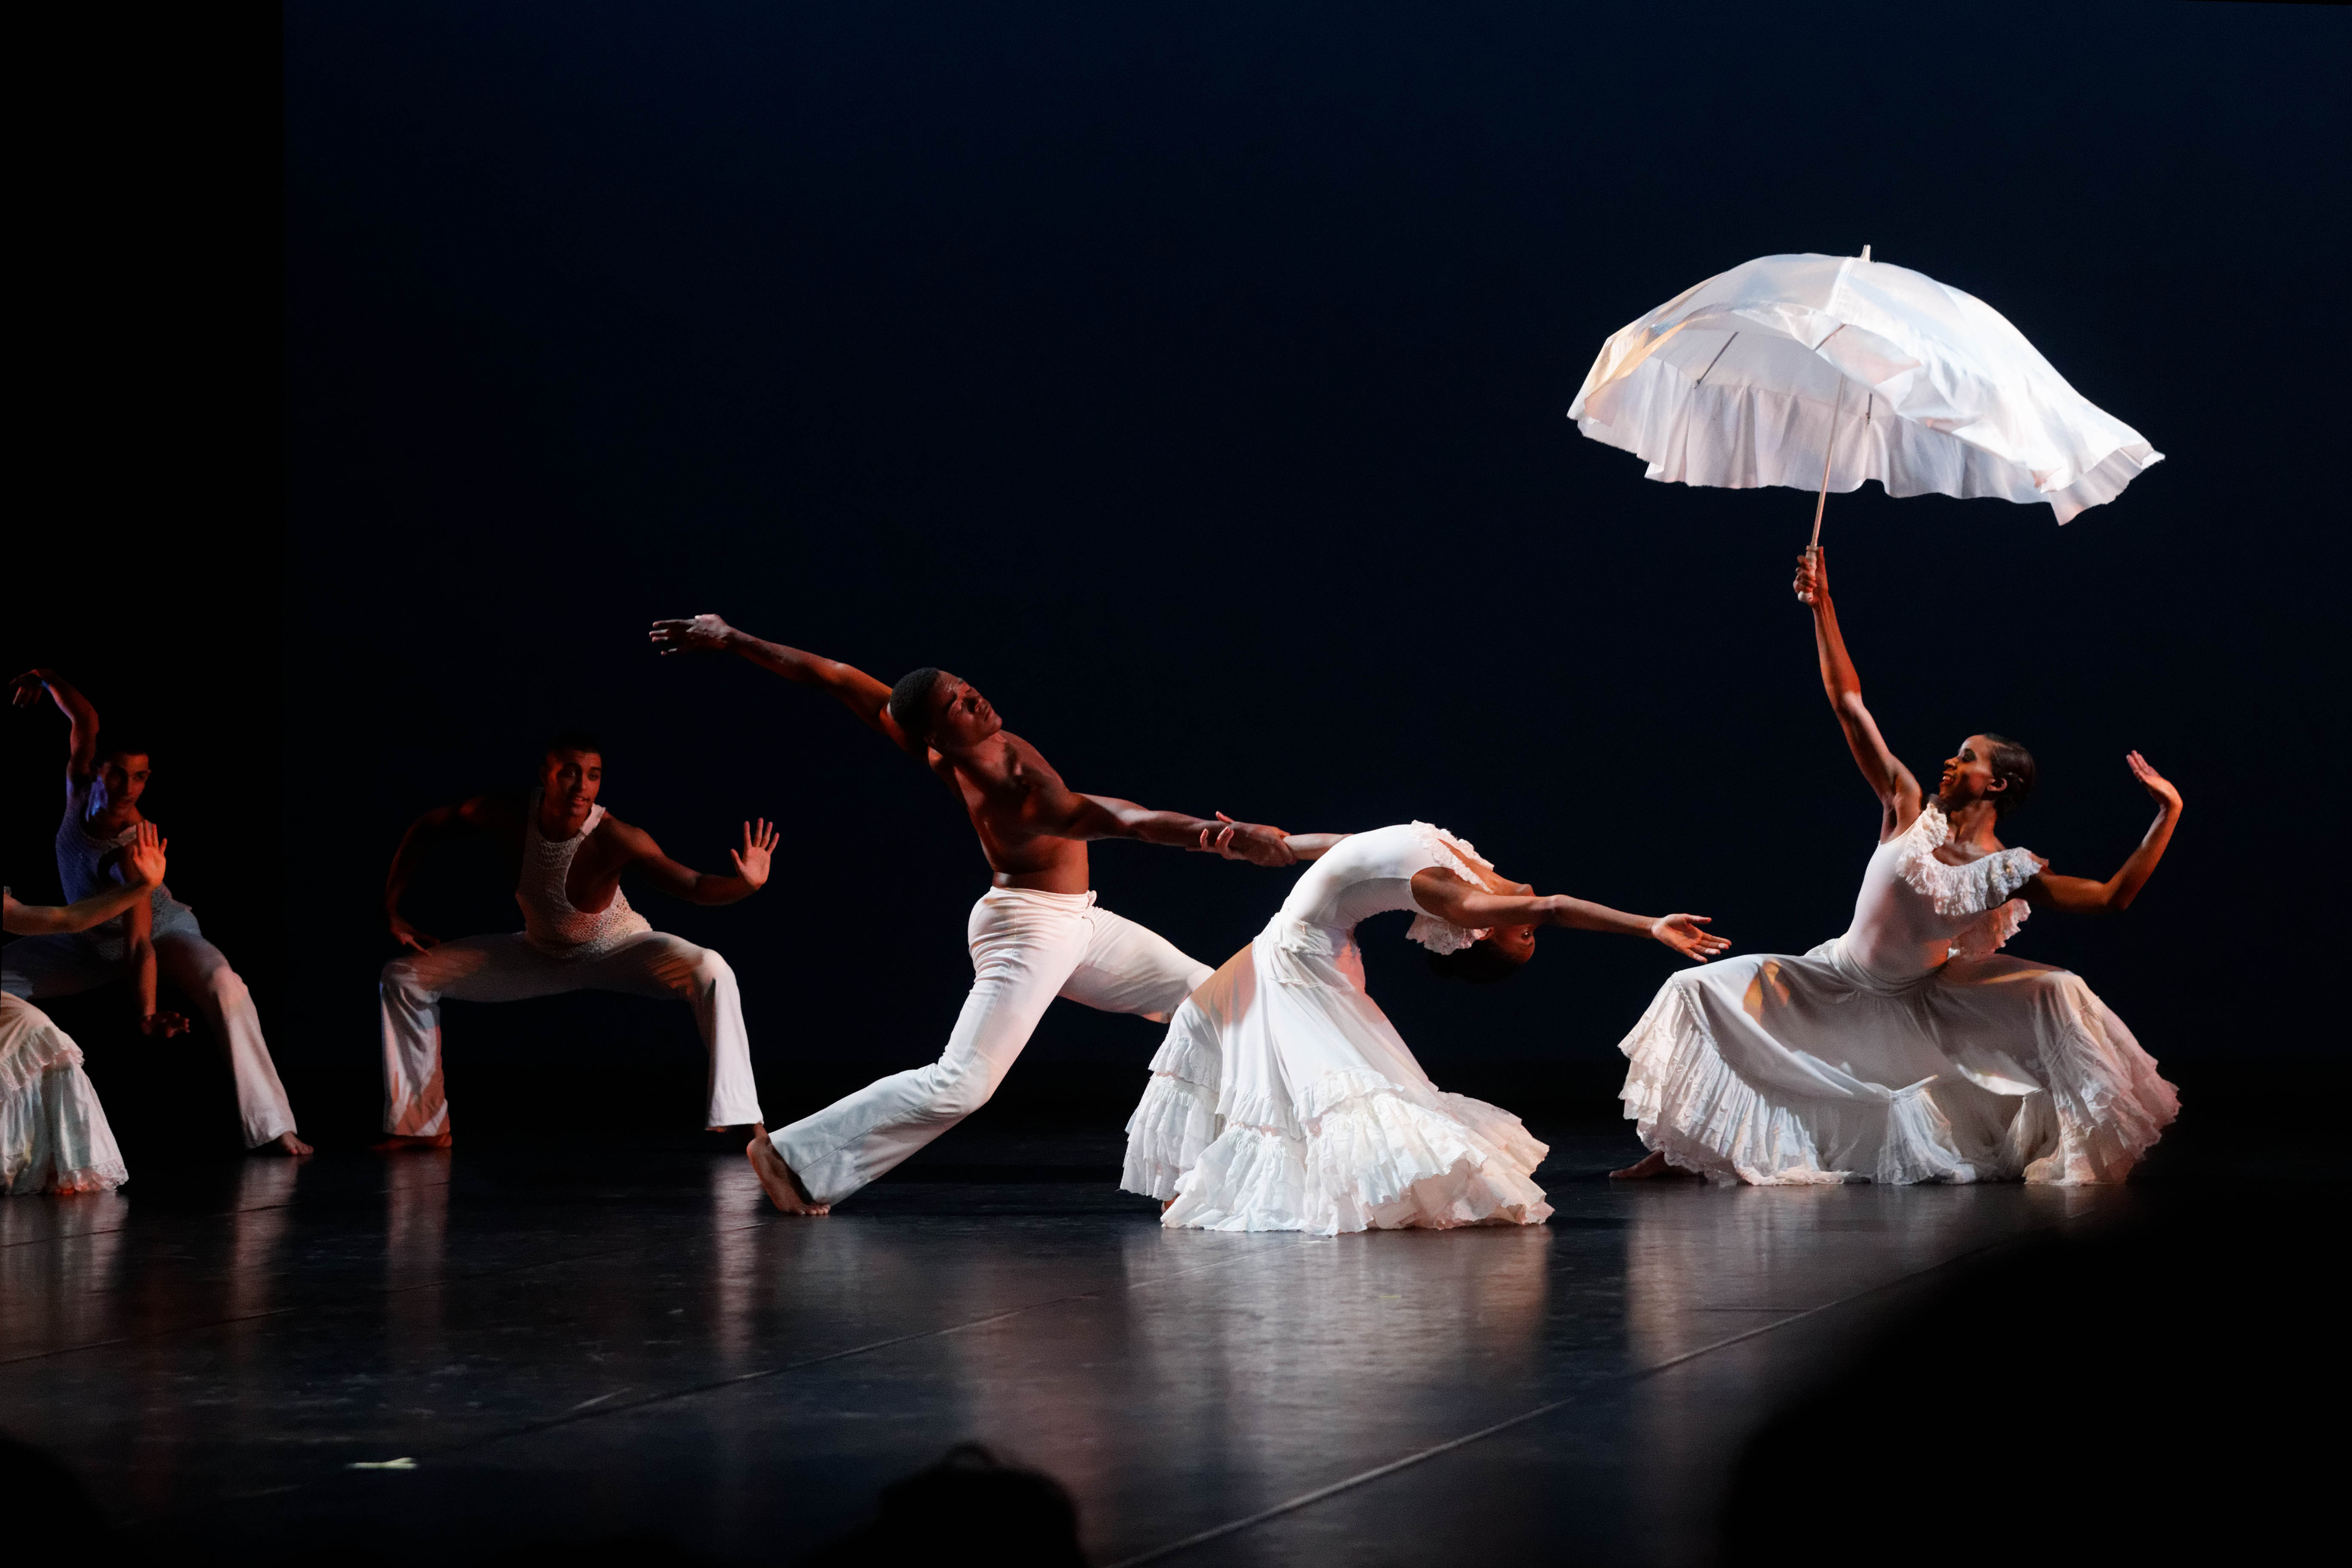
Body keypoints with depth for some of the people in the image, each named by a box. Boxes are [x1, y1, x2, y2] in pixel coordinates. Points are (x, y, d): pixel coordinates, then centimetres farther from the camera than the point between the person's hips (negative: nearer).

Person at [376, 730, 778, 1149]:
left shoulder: (613, 838, -34)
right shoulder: (508, 815, -26)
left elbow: (692, 885, -41)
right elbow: (426, 828, -8)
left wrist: (745, 884, -63)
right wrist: (392, 910, -7)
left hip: (618, 952, -4)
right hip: (541, 954, 4)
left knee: (711, 972, -33)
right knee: (405, 976, -2)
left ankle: (739, 1121, -28)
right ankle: (426, 1126, 10)